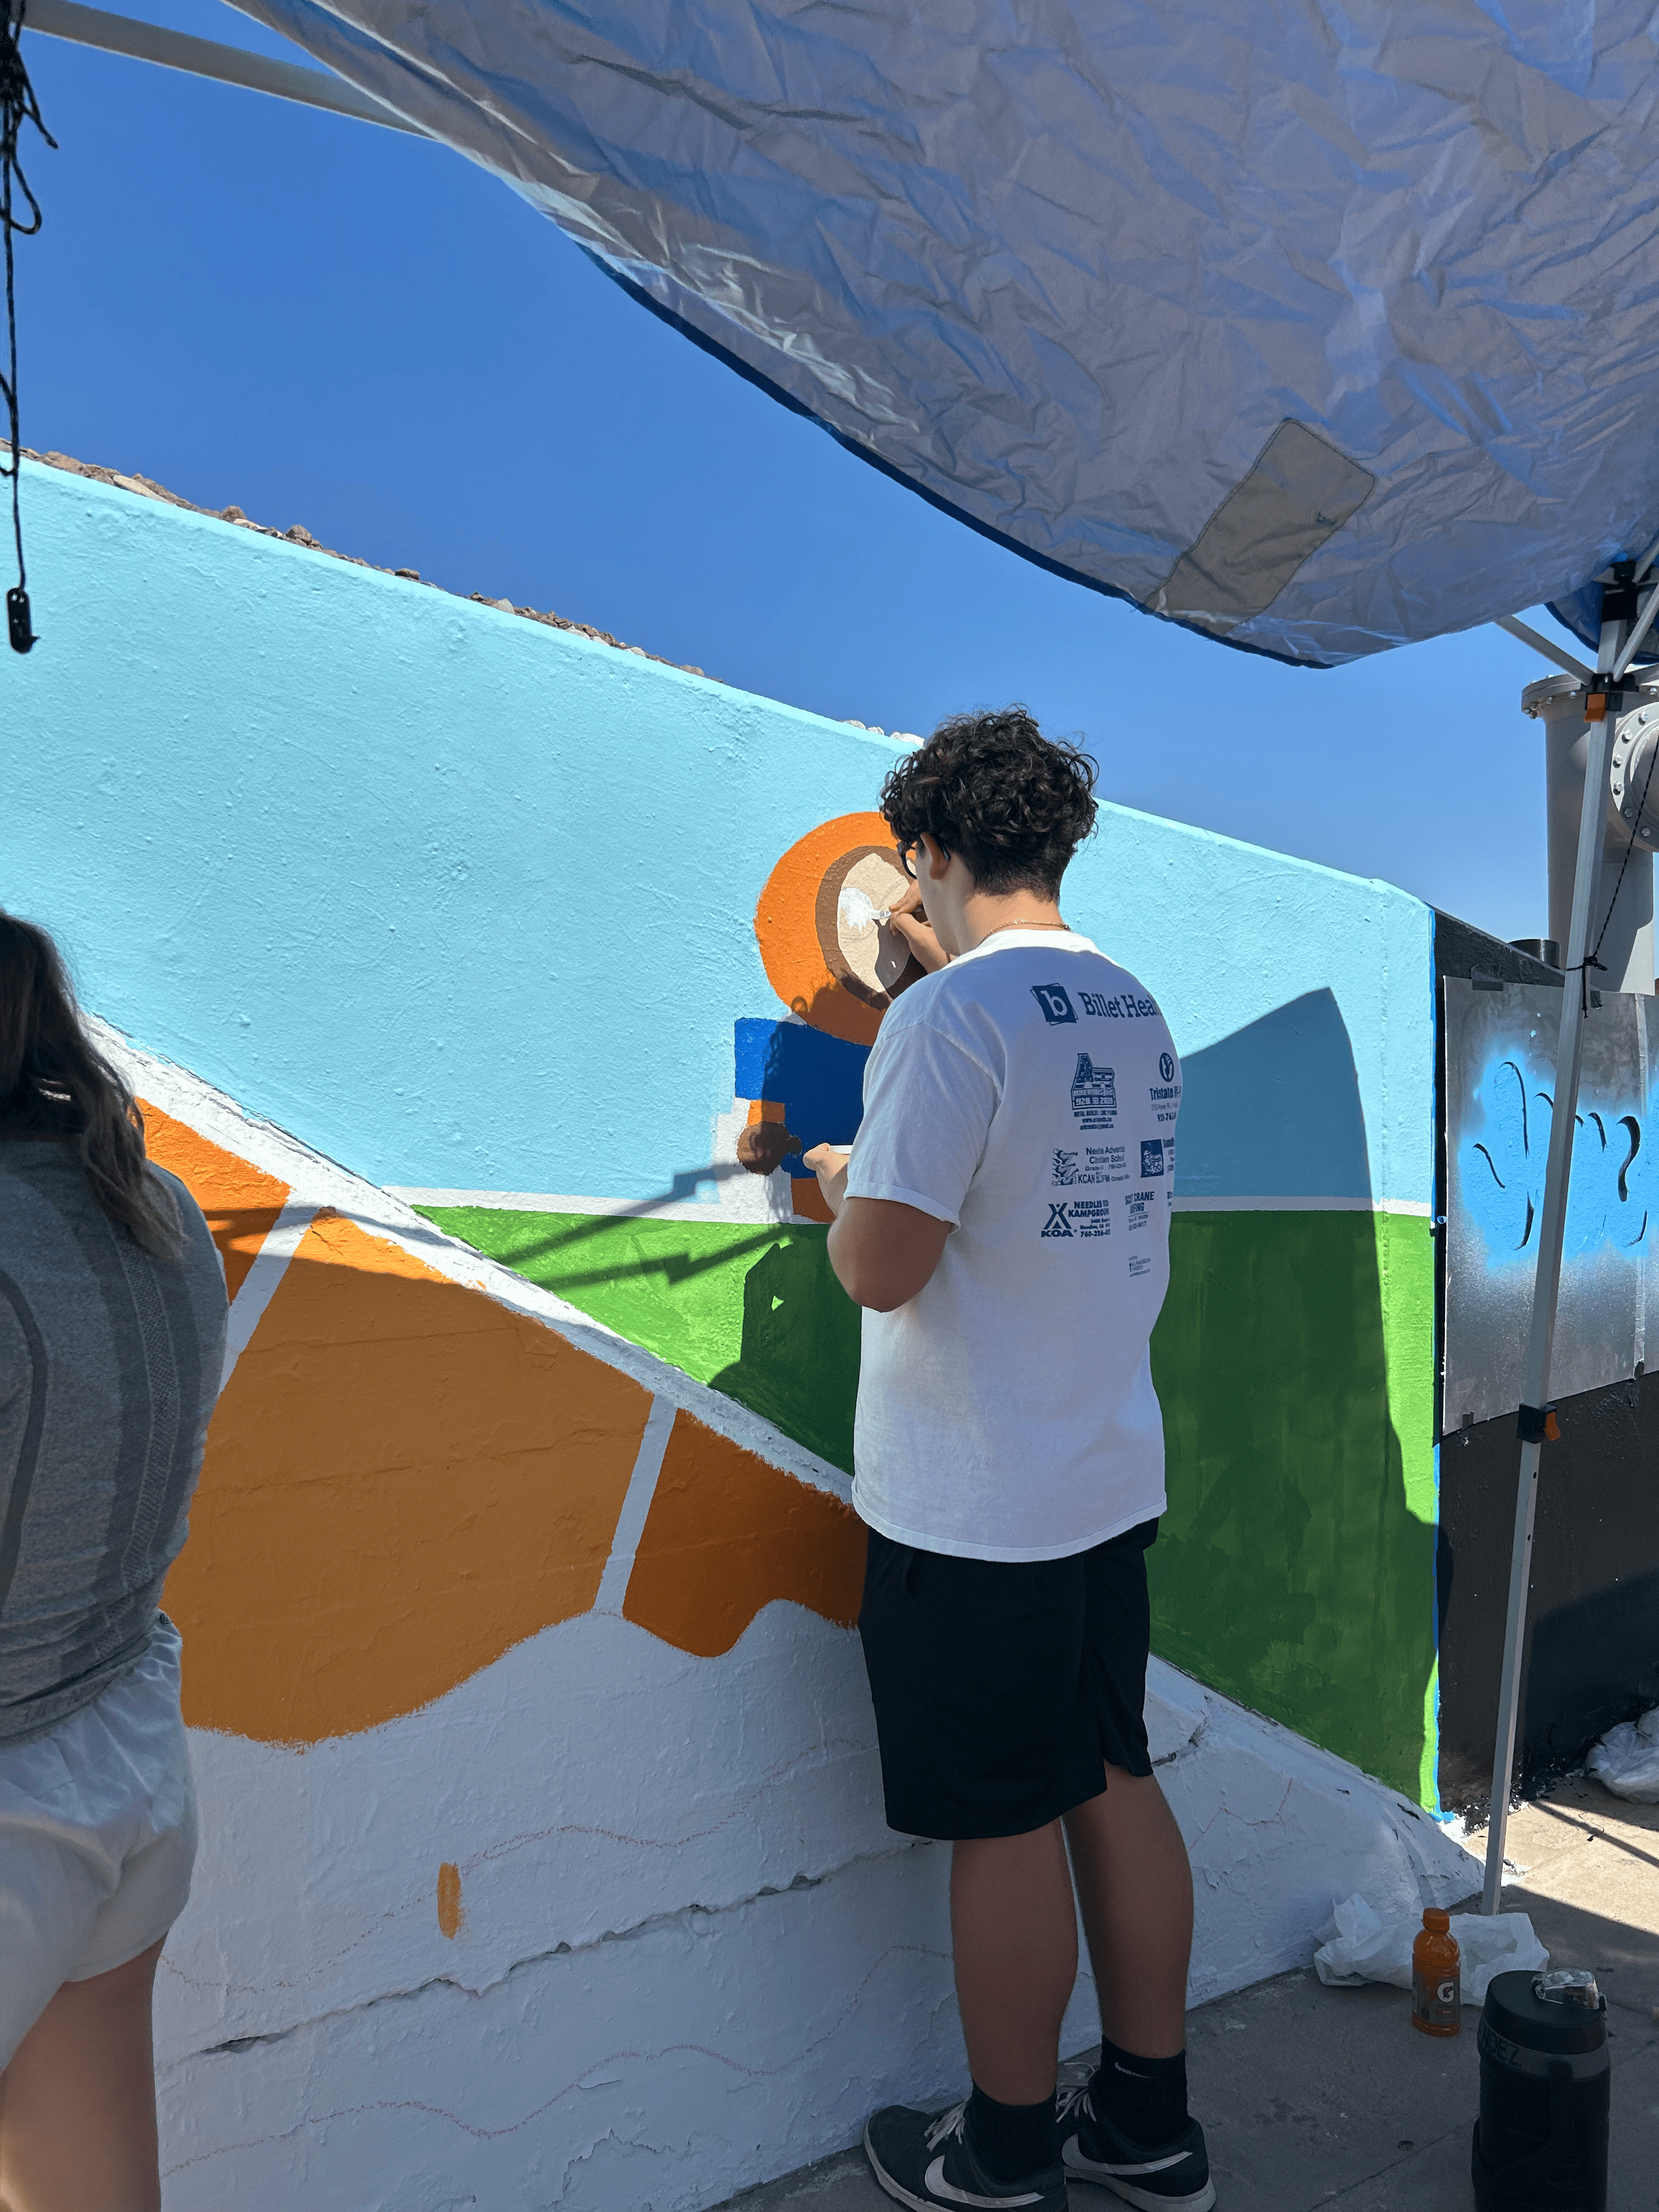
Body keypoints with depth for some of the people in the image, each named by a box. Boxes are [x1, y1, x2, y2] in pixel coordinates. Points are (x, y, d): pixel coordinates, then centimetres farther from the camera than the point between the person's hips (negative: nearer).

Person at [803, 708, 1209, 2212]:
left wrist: (837, 1176, 0)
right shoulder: (1137, 1014, 6)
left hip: (974, 1509, -8)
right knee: (1114, 1786, 18)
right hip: (1112, 1480, 8)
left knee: (1005, 1825, 8)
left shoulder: (950, 1019, -19)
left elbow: (880, 1267, -23)